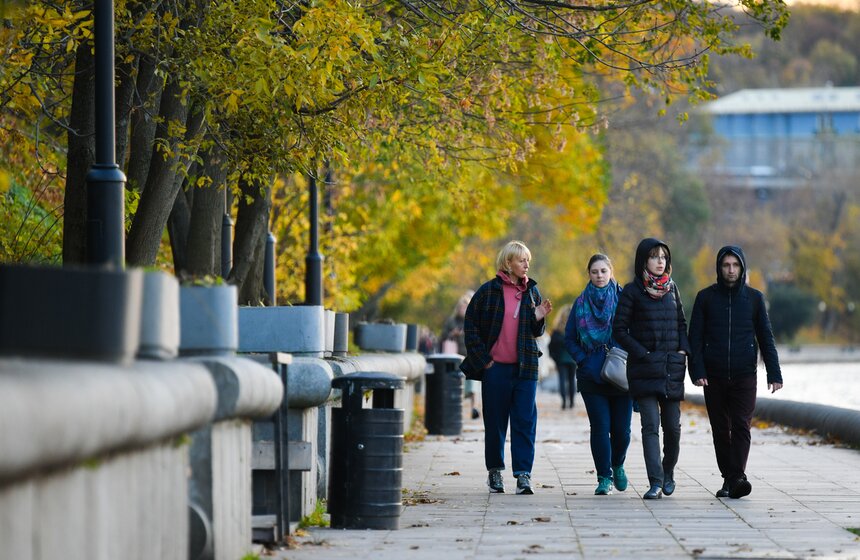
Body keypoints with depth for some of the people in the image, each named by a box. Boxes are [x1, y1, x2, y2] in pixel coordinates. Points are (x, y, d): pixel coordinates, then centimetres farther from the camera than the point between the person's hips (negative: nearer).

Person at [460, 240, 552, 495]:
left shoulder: (532, 292, 9)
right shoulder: (488, 291, -2)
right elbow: (470, 326, 2)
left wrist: (539, 318, -6)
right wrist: (482, 358, -4)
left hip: (525, 368, 2)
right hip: (495, 367, -2)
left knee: (525, 421, -5)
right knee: (495, 422, 6)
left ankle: (523, 474, -5)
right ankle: (495, 471, 19)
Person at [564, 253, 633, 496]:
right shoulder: (581, 303, 8)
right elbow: (569, 338, 12)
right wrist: (582, 360, -2)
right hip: (592, 375, 1)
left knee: (621, 429, 0)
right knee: (600, 427, -5)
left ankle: (617, 465, 28)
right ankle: (604, 478, 3)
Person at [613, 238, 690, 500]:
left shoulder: (671, 288, 11)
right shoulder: (632, 291, -2)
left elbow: (682, 323, 19)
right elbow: (619, 330, -3)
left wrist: (684, 350, 4)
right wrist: (642, 353, -10)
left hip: (672, 368, 4)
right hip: (645, 368, -4)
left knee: (672, 425, 5)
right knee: (650, 425, -9)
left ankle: (668, 471, 27)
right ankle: (655, 482, -11)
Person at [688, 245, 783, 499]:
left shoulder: (754, 298, 6)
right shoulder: (706, 297, 4)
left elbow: (766, 337, 8)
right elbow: (695, 337, 2)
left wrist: (774, 373, 1)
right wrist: (697, 371, -10)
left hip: (744, 376, -1)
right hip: (714, 377, 1)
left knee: (741, 426, -12)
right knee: (720, 430, 5)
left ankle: (737, 478, -20)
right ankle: (728, 479, 12)